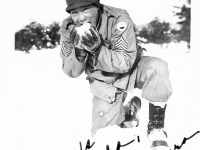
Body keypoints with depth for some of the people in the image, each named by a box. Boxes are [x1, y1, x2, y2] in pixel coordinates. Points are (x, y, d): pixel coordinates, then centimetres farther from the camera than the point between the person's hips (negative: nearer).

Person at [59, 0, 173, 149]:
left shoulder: (119, 19, -30)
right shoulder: (68, 29, -18)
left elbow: (125, 63, -28)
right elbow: (72, 72, -13)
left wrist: (97, 49, -43)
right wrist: (79, 52, -35)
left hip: (131, 70, -3)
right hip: (104, 83, 3)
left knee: (157, 67, -35)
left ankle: (156, 126, -19)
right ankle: (127, 111, 26)